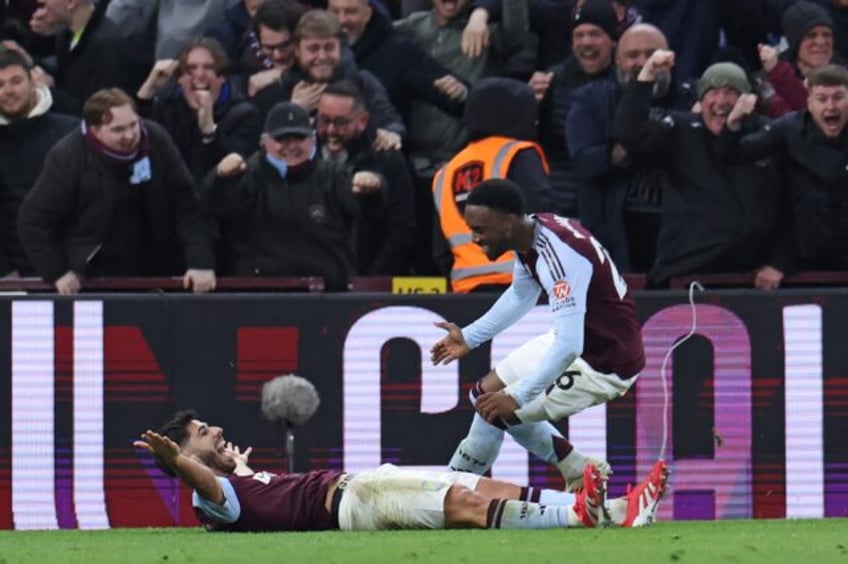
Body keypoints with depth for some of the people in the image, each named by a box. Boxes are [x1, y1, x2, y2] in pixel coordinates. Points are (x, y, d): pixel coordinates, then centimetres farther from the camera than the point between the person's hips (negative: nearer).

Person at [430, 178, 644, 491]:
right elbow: (521, 295, 19)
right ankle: (579, 472, 22)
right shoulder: (528, 235, -4)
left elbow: (568, 347, -38)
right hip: (576, 338, 10)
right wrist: (469, 337, 16)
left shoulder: (559, 254, -32)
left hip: (604, 364, -10)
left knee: (495, 410, -14)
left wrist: (515, 396, -40)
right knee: (485, 394, 16)